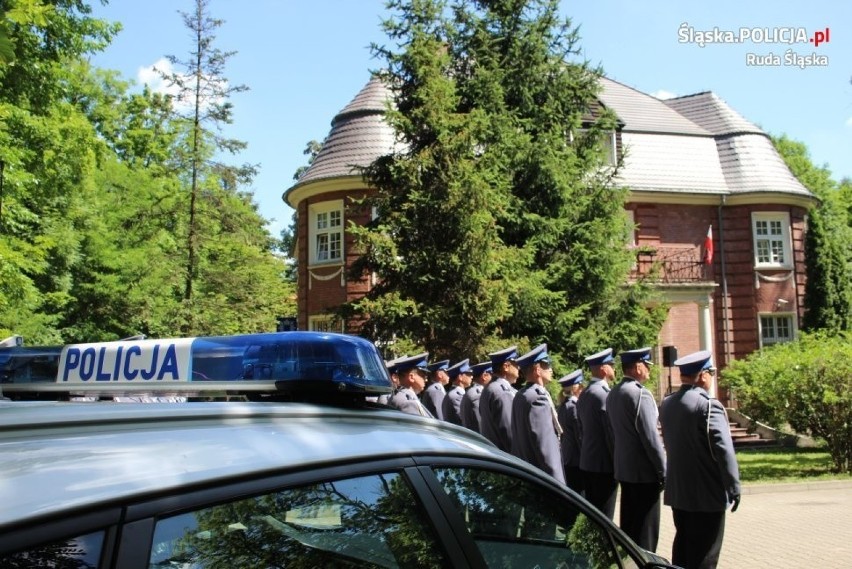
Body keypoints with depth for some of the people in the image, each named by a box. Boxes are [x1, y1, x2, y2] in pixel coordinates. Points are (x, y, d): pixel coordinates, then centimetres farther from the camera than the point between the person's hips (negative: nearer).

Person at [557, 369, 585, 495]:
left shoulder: (560, 407, 10)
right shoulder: (575, 406, -16)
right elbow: (581, 436, -17)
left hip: (565, 460, 9)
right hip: (576, 461, -8)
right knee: (578, 494, -3)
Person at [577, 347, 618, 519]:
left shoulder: (584, 395, 12)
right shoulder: (604, 394, -17)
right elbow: (612, 433, -18)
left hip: (587, 463, 9)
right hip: (604, 464, -9)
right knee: (604, 517, -3)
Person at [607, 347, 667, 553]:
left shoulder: (613, 394, 9)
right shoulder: (640, 394, -19)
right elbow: (650, 437, -20)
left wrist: (619, 463, 18)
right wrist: (664, 472, -13)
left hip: (623, 469, 9)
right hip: (644, 472, -9)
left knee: (628, 525, 18)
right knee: (645, 529, 0)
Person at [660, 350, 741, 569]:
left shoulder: (667, 404, 5)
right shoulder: (708, 405, -18)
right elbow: (724, 449, -20)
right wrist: (734, 487, -13)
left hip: (677, 490, 7)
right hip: (707, 493, -7)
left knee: (683, 543, 19)